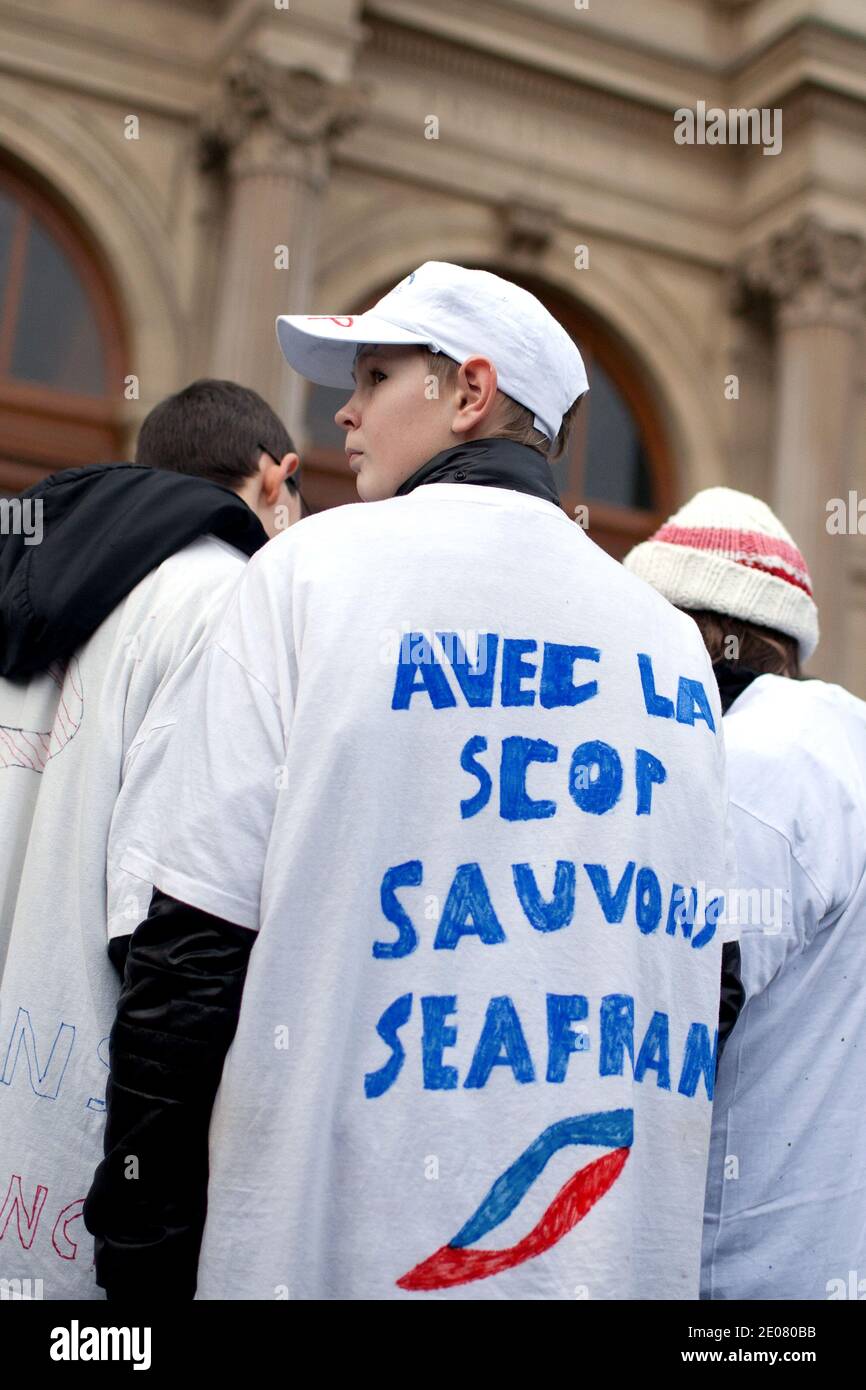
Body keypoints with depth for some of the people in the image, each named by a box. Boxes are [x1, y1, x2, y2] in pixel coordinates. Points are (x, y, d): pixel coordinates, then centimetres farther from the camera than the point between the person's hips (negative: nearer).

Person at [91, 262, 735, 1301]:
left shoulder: (318, 564, -6)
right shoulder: (672, 639, 7)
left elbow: (195, 943, -11)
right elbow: (704, 974, 10)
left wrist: (142, 1259, -4)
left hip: (332, 1252, -4)